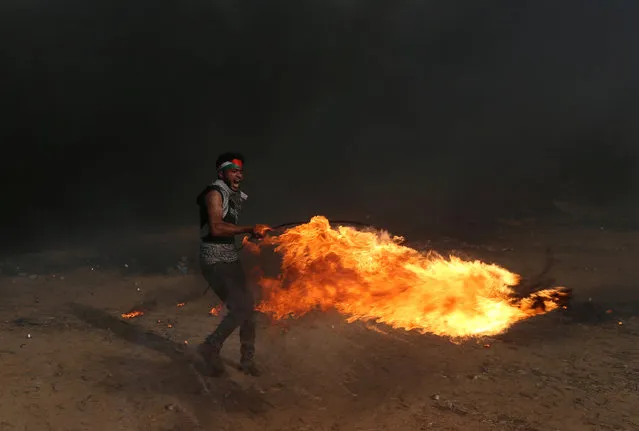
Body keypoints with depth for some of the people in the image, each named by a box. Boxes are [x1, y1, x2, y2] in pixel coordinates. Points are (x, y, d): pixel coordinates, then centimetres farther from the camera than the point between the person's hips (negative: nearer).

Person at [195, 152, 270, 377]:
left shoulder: (233, 196, 15)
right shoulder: (215, 192, -12)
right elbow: (216, 228, -25)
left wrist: (253, 234, 5)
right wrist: (250, 229, -24)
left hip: (230, 259, 9)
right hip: (215, 261, -9)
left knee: (248, 307, 9)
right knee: (240, 308, -14)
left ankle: (247, 360, 22)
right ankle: (210, 348, 7)